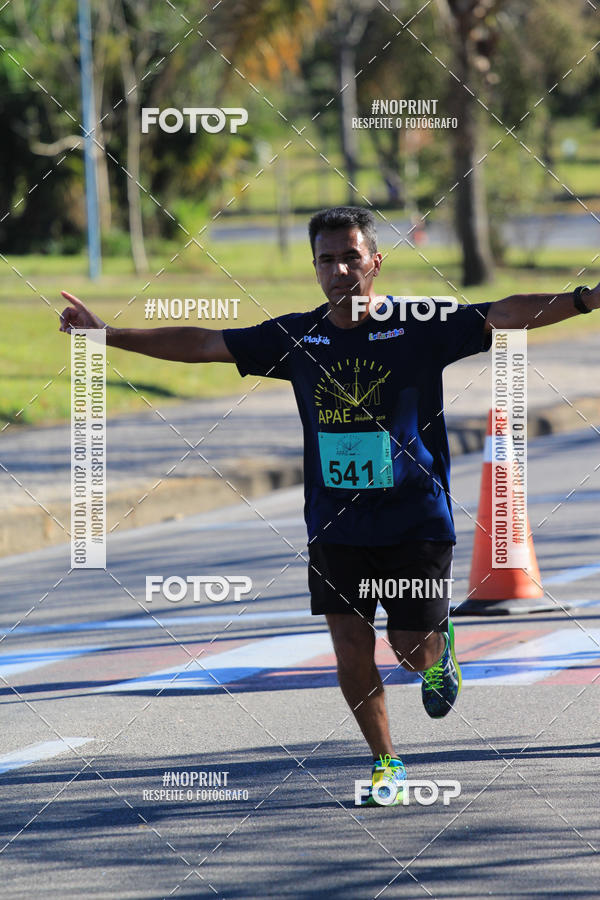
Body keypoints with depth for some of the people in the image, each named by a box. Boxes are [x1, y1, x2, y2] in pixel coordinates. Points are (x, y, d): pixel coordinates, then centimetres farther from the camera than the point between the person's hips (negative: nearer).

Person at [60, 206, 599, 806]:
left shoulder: (421, 327, -9)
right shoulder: (298, 337, 1)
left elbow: (506, 314, -18)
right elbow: (203, 345, 7)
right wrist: (107, 335, 6)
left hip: (416, 521, -3)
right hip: (335, 524, 3)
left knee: (413, 649, -2)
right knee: (351, 646, -4)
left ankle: (439, 652, 36)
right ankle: (386, 765, 15)